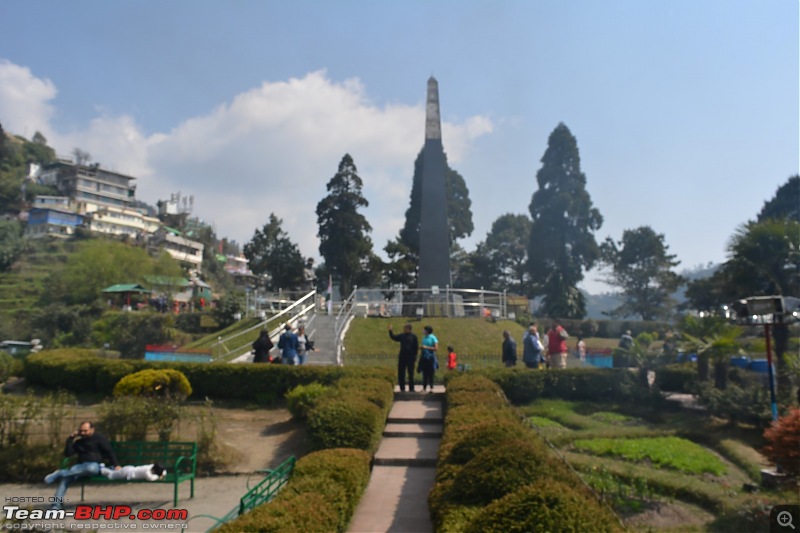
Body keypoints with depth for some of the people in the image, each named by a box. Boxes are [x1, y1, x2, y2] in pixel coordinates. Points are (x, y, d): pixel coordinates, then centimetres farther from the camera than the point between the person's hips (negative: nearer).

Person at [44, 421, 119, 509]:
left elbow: (110, 452, 1)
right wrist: (70, 439, 4)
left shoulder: (99, 438, 6)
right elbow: (67, 454, 9)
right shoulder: (78, 442, 21)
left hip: (96, 466, -5)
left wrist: (115, 465, -10)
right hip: (81, 467, 5)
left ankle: (58, 473, -37)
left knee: (91, 467, -42)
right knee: (66, 476, -27)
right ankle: (57, 504, -29)